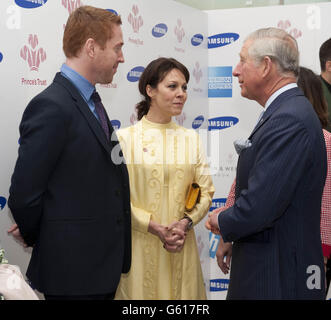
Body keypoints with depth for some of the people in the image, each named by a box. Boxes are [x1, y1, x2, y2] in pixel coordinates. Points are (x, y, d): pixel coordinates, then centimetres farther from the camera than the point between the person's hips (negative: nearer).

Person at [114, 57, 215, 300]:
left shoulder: (191, 138, 8)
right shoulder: (125, 138, -4)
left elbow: (206, 191, 7)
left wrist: (185, 223, -10)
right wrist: (156, 228, -15)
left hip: (182, 247, 3)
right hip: (140, 246, -3)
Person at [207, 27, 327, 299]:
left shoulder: (289, 120, -22)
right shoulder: (288, 112, 11)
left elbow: (258, 208, -26)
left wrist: (222, 222, -8)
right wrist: (228, 220, 4)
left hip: (278, 277, -9)